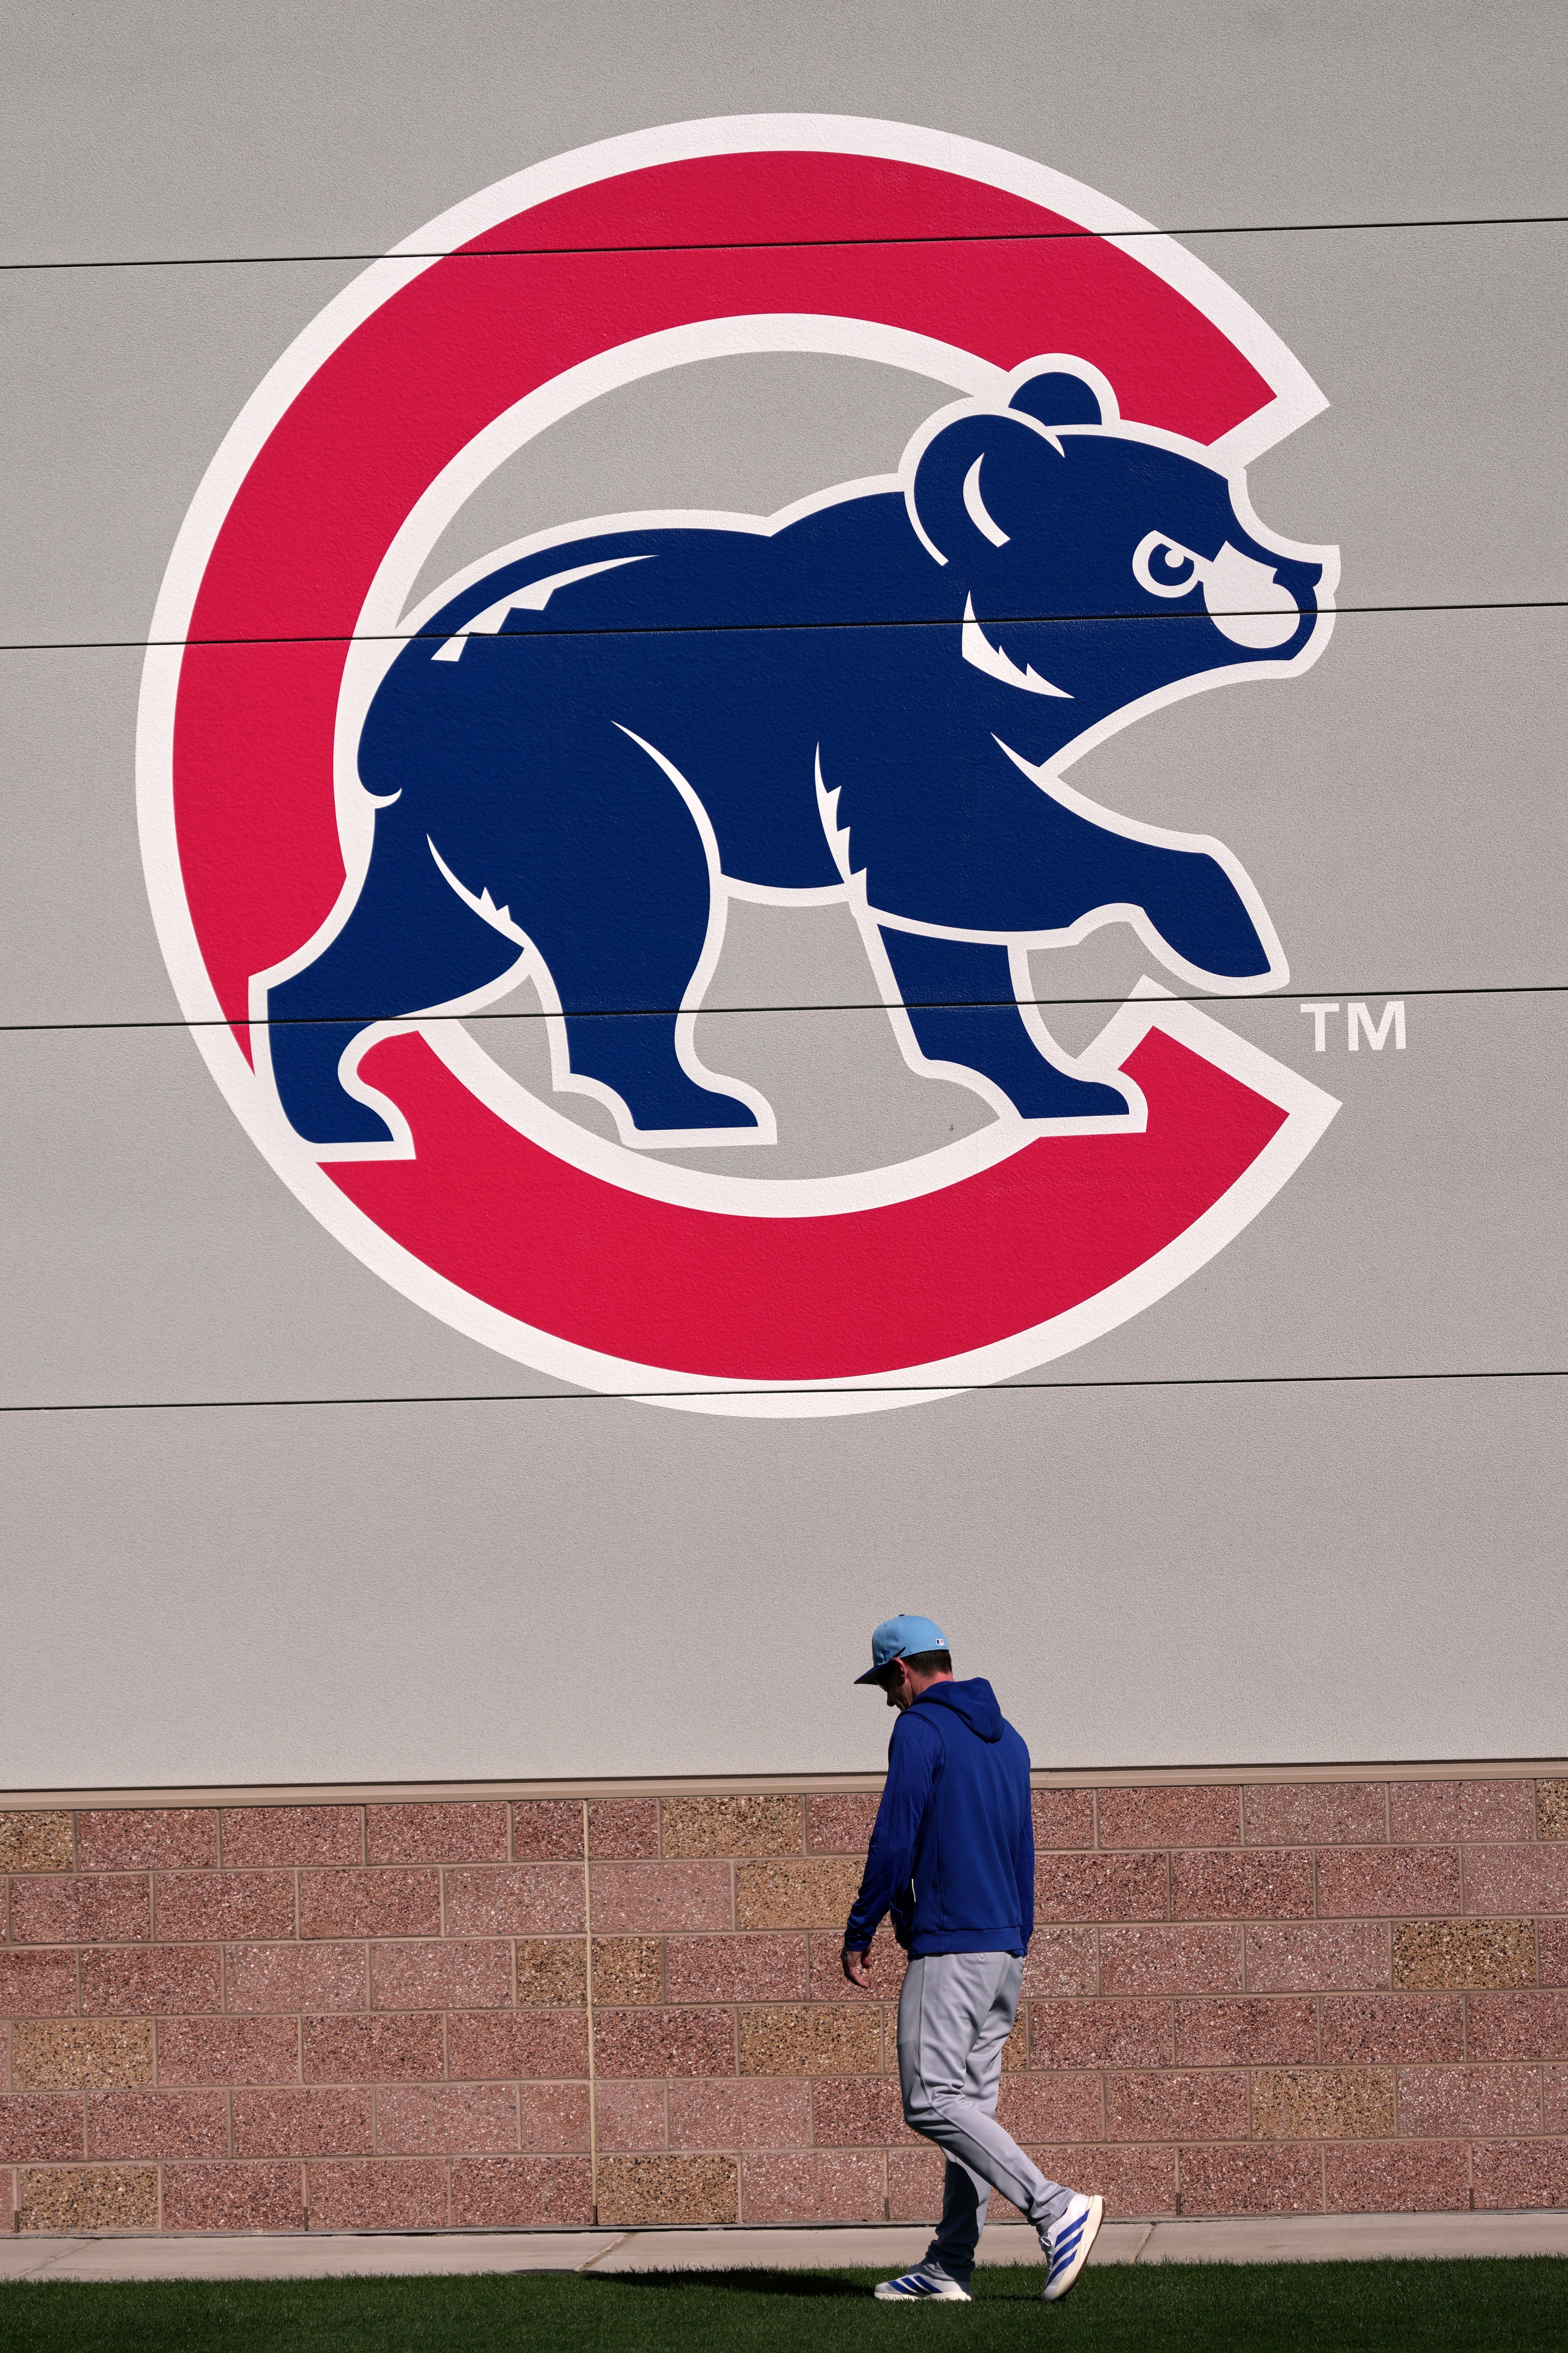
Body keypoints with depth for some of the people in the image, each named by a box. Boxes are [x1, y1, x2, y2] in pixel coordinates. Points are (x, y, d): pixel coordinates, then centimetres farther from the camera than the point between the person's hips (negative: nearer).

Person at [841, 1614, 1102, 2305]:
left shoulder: (921, 1730, -8)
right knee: (970, 2103, 8)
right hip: (1005, 1948, 9)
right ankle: (949, 2267, 7)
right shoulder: (1006, 1738, 19)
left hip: (948, 1948, -9)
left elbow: (895, 1841, -14)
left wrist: (859, 1933, -6)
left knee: (932, 2101, -11)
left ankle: (1055, 2208, -21)